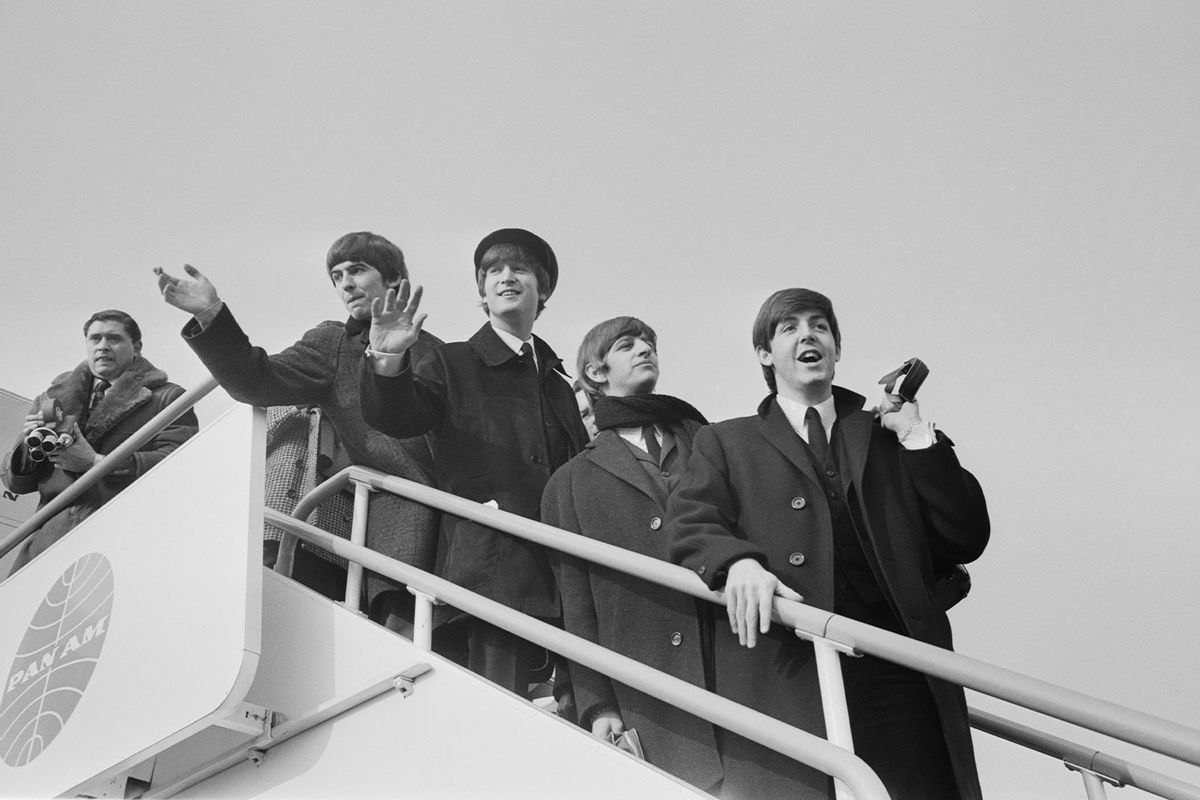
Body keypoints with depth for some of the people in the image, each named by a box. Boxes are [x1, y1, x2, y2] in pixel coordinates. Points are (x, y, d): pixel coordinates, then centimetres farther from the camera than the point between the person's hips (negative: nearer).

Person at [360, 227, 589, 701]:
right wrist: (387, 361, -28)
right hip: (492, 572, -5)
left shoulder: (558, 385, 23)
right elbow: (393, 417, -7)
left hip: (561, 579, 5)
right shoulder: (453, 366, 9)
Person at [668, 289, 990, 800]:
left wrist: (918, 439, 7)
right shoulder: (725, 443, 17)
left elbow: (966, 540, 14)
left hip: (898, 676, 2)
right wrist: (737, 561, -20)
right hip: (783, 677, -2)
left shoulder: (886, 436, 22)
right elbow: (690, 528, 1)